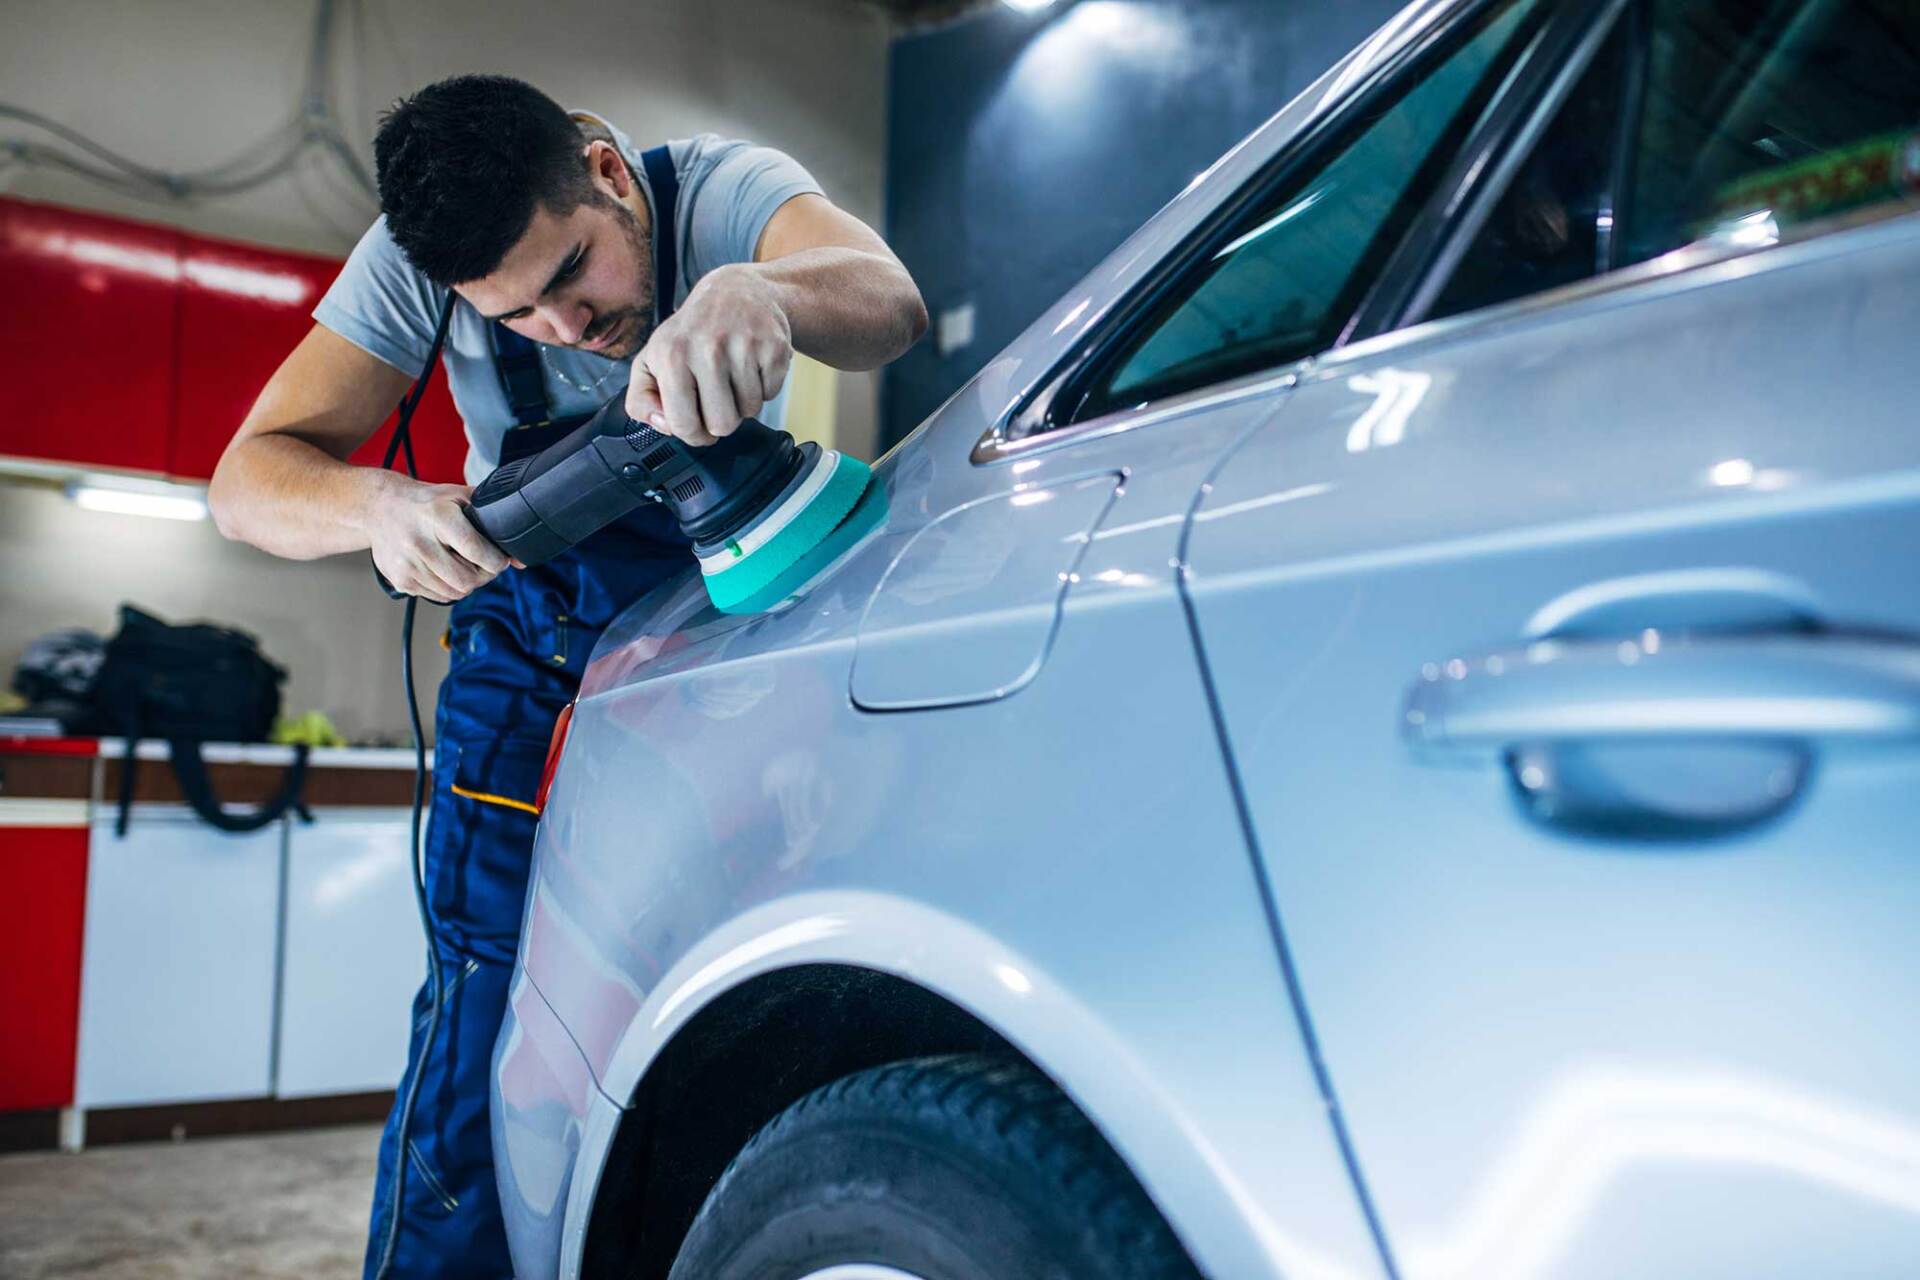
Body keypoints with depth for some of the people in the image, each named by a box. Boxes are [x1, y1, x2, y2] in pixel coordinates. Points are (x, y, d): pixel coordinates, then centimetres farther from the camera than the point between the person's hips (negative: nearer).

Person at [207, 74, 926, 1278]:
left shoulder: (719, 189, -17)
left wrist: (755, 289, -59)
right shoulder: (417, 260, -13)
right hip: (536, 652, 1)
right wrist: (379, 504, -37)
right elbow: (251, 476, -14)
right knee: (492, 983, -11)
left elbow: (888, 301, -36)